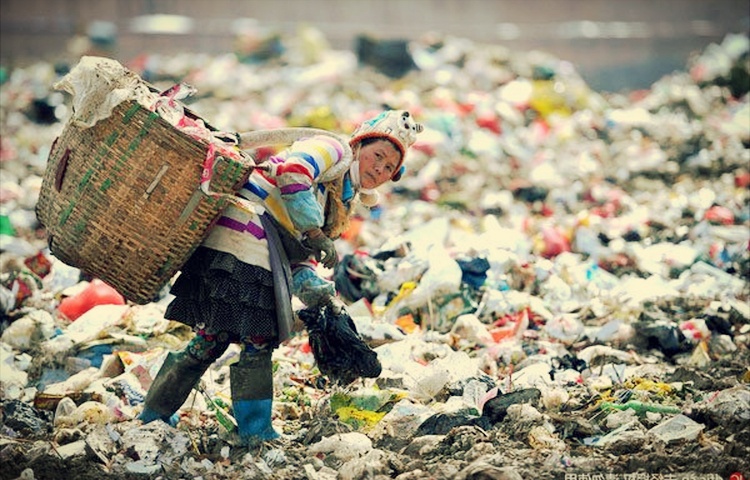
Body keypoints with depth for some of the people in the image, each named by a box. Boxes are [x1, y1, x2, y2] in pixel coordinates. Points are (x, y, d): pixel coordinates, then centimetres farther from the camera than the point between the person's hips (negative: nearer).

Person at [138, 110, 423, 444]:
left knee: (215, 336, 11)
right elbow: (291, 172, -18)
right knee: (258, 340, -7)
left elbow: (300, 263, 21)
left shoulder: (341, 206, 28)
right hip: (247, 229, -9)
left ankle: (154, 415, 20)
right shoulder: (331, 150, 3)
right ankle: (255, 433, -3)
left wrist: (323, 298, 3)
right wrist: (314, 233, -17)